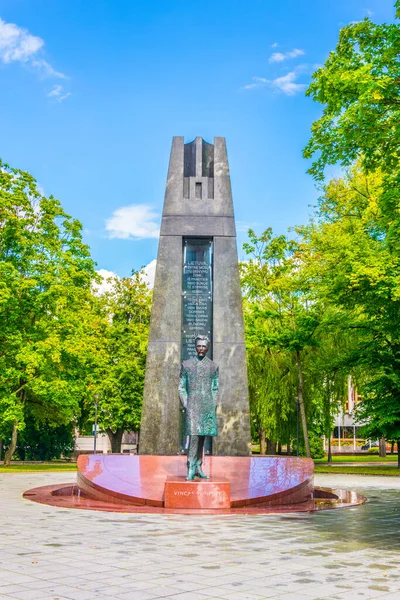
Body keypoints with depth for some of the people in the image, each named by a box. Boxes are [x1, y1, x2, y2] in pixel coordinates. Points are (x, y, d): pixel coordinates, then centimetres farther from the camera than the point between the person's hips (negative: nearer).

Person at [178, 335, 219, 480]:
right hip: (192, 405, -2)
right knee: (194, 436, -13)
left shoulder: (213, 366, 11)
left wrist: (213, 407, 2)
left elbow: (215, 389, 12)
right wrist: (186, 405, -3)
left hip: (207, 406, 2)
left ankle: (198, 468, 15)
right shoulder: (186, 364, 7)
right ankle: (191, 468, -10)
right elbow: (181, 388, 7)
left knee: (202, 437, 7)